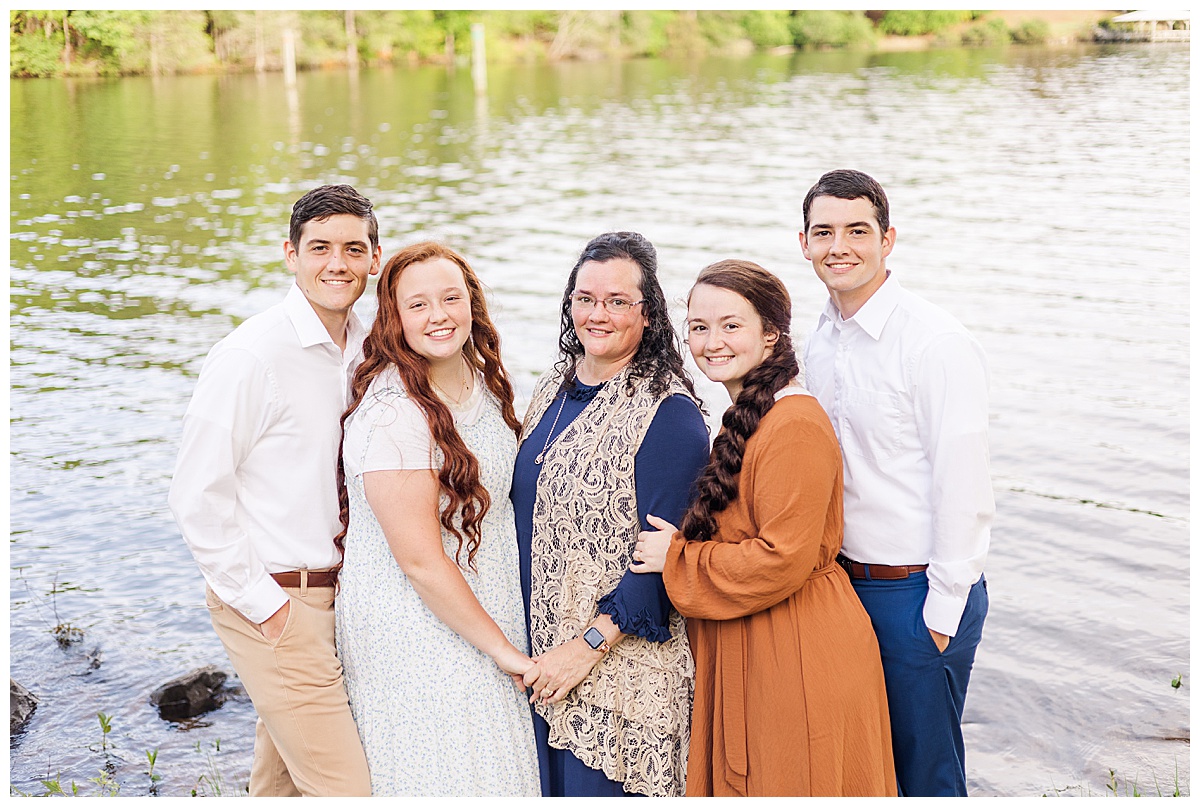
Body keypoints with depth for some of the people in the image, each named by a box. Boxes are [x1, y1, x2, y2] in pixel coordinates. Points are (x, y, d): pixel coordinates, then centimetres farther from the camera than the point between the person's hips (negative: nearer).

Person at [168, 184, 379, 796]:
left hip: (334, 593, 7)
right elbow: (197, 496, -15)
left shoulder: (365, 351, 6)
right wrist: (262, 603, -14)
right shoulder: (250, 356, -17)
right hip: (274, 603, -7)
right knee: (343, 789, -5)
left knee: (281, 779, 19)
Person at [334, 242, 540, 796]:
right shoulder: (391, 413, -24)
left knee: (496, 764, 17)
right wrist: (501, 647, -14)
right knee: (437, 773, 5)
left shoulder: (482, 380, 3)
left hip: (483, 613, 8)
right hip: (416, 636, -8)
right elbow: (420, 560, -23)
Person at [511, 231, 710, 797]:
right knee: (546, 786, 15)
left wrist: (589, 645, -19)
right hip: (537, 654, 7)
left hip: (618, 662, -7)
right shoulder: (552, 391, 8)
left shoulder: (668, 411, -14)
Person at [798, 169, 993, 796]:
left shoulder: (938, 344, -17)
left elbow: (963, 491, -17)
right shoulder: (819, 342, 7)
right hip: (844, 581, 7)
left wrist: (942, 611, -15)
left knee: (925, 775, 7)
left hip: (918, 594, -7)